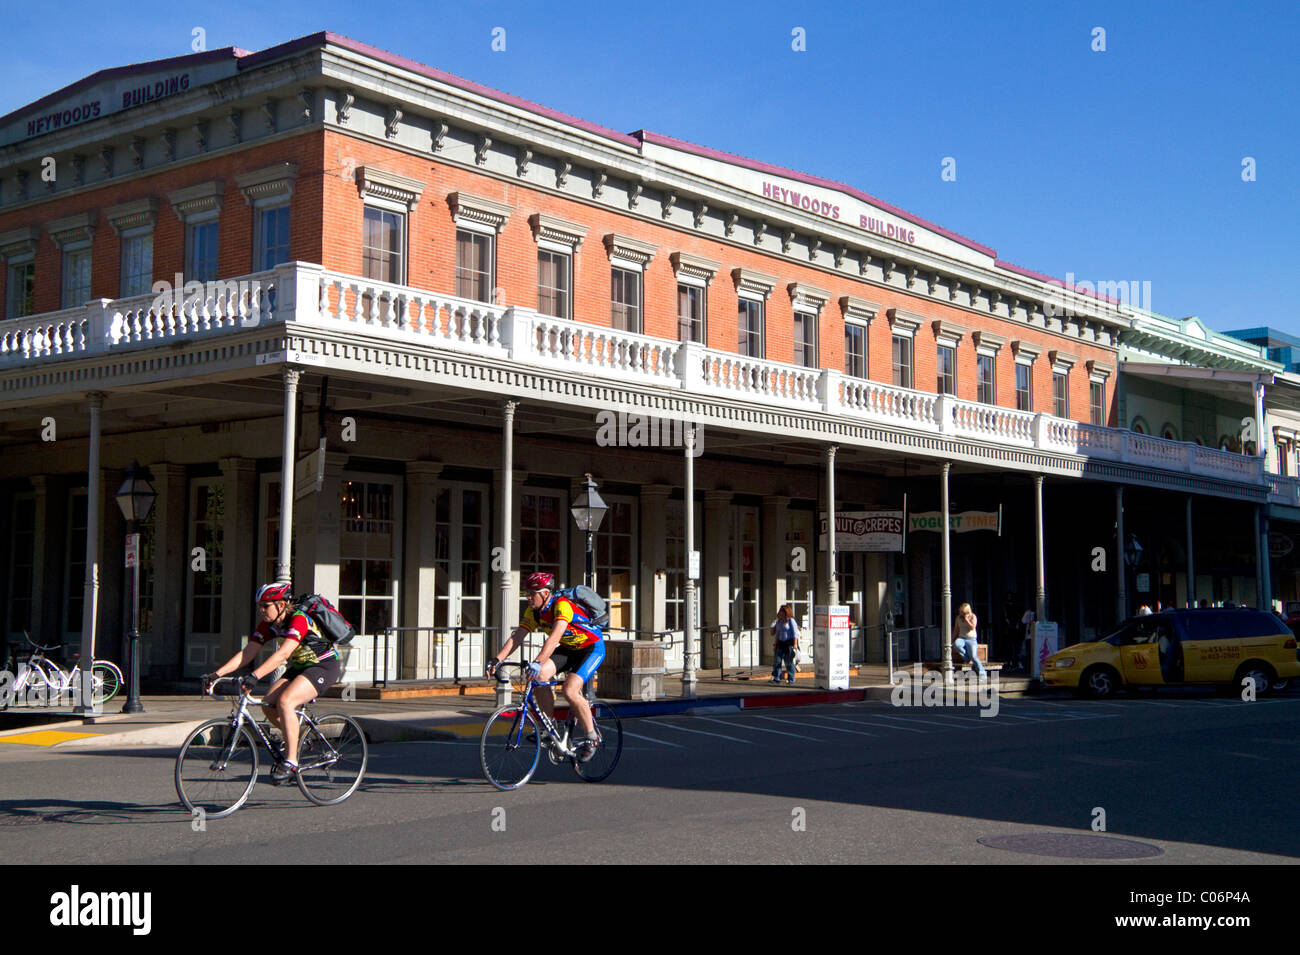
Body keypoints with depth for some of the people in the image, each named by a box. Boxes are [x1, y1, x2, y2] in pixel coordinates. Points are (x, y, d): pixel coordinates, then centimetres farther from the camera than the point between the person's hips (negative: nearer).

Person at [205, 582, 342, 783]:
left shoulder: (299, 619, -26)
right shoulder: (268, 624, -3)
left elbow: (283, 653, -39)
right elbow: (247, 653, -6)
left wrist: (254, 676, -49)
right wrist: (216, 674, -16)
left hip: (324, 666, -8)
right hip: (299, 667, 8)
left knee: (285, 701, -28)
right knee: (268, 704, -10)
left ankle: (291, 761, -21)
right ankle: (295, 739, 16)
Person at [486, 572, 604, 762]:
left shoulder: (562, 605, -30)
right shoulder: (534, 611, -7)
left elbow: (554, 637, -43)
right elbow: (517, 636, -12)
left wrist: (538, 662, -55)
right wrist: (497, 659, -26)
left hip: (592, 648, -7)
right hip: (568, 649, 7)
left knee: (570, 690, -25)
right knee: (540, 676, -18)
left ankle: (590, 739, -6)